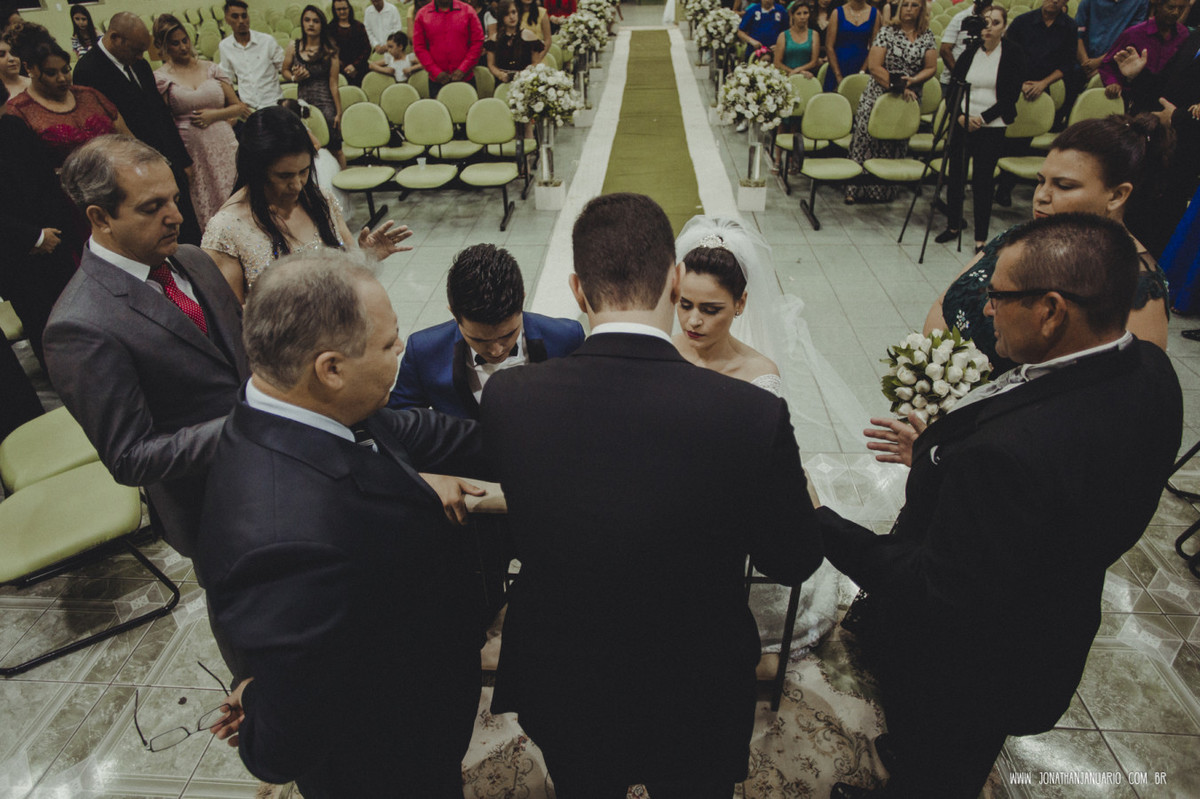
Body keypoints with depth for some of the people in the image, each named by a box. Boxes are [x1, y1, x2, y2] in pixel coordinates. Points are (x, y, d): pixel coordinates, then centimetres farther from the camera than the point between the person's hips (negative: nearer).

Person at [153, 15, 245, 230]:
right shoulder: (160, 77, 3)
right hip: (190, 152, -2)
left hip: (224, 147, 2)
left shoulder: (211, 68, 10)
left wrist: (214, 115, -7)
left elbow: (238, 106, 9)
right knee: (203, 209, 1)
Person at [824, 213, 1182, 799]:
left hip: (958, 678, -8)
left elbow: (938, 597, -34)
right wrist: (938, 452, -3)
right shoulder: (1149, 371, -14)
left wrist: (823, 526, -29)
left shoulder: (1009, 450, -44)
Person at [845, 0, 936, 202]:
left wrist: (911, 81, -15)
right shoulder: (887, 32, -2)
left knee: (896, 145, 8)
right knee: (867, 139, -7)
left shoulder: (927, 37, 7)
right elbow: (874, 66, -10)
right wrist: (897, 86, -15)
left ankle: (886, 189, 19)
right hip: (878, 95, -3)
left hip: (908, 100, 3)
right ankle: (856, 189, 1)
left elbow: (931, 68, 4)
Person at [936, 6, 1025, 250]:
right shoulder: (969, 51, 5)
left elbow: (1012, 95, -5)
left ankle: (981, 238, 6)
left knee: (983, 180, -2)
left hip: (992, 127, -3)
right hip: (962, 124, 3)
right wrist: (960, 115, -10)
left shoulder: (1013, 52, -2)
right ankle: (953, 225, 27)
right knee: (956, 175, 8)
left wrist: (983, 117, -14)